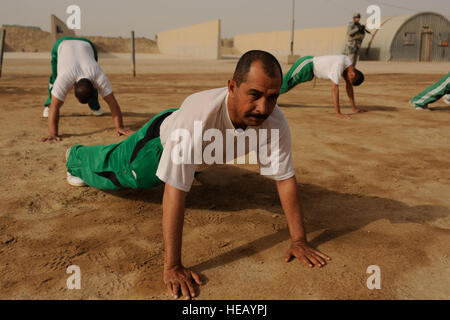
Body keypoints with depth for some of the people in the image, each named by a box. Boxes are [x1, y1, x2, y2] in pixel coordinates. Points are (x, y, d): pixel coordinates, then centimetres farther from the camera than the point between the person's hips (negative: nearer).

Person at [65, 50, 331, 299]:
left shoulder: (275, 122, -36)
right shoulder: (198, 116, -50)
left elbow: (285, 179, -26)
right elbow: (175, 191, -48)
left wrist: (299, 241, -25)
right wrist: (172, 266, -45)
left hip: (201, 157, 4)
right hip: (162, 138, -3)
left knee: (191, 166, 39)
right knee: (111, 167, 23)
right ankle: (77, 156, 56)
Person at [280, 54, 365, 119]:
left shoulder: (349, 65, -6)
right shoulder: (339, 66, -34)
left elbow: (349, 86, 3)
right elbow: (334, 89, -35)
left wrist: (354, 108, 2)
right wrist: (338, 113, -34)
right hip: (306, 65, -9)